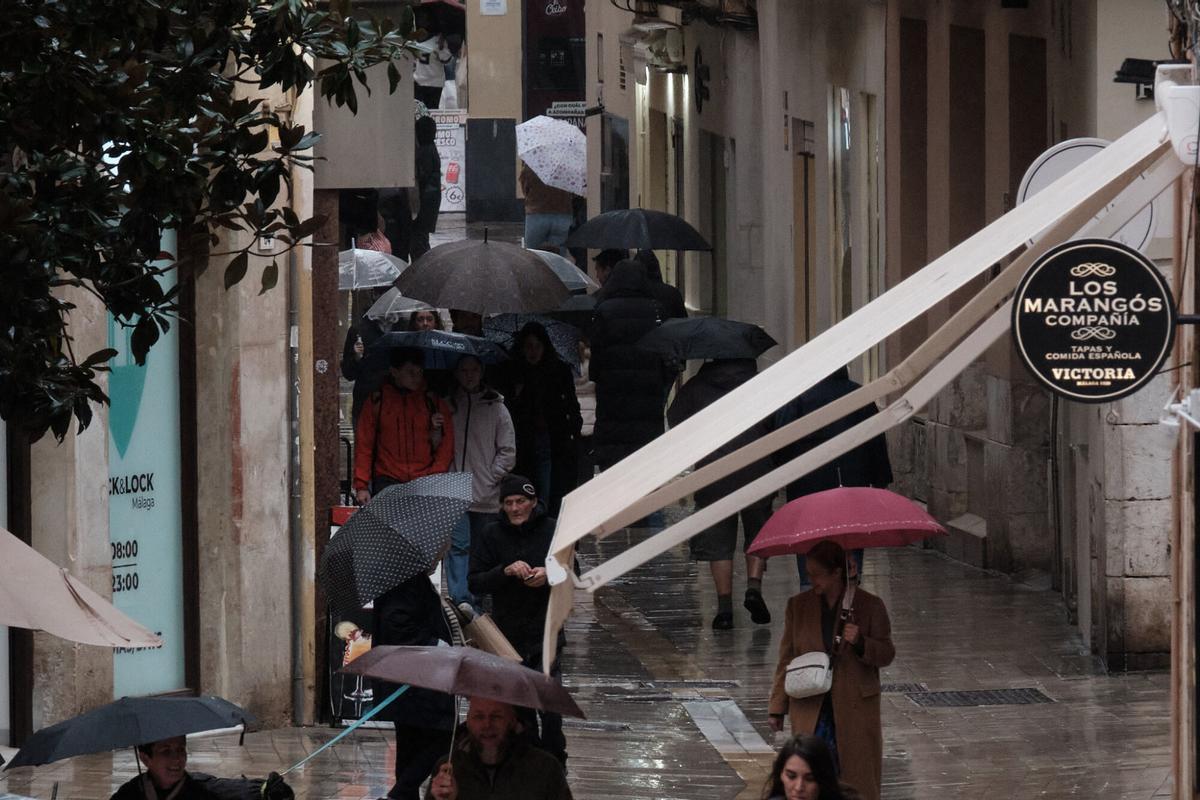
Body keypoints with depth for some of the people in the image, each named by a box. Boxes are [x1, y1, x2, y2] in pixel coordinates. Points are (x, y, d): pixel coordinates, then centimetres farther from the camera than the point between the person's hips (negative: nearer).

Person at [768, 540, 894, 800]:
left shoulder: (869, 606, -1)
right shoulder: (798, 606, 6)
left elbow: (887, 654, 4)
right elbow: (786, 659, 10)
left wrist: (861, 643, -18)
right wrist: (778, 707, 7)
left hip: (855, 710, -2)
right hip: (810, 708, 2)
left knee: (858, 779, -1)